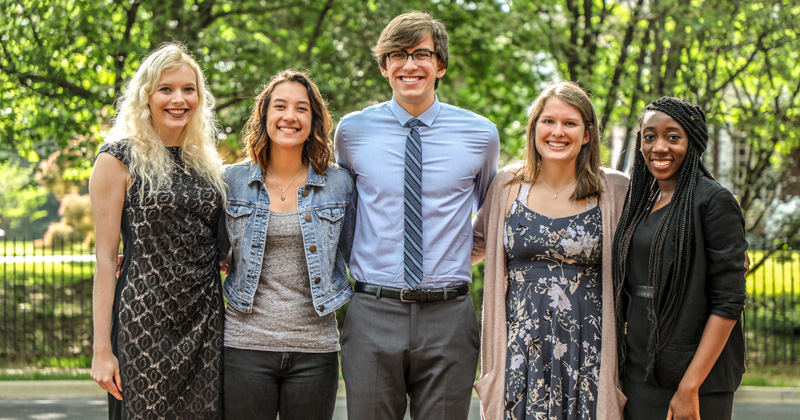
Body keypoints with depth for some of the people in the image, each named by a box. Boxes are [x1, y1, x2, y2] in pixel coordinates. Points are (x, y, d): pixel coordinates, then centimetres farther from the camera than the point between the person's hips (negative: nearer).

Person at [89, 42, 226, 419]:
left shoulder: (207, 162, 13)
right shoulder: (119, 159, -3)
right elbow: (106, 256, -6)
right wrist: (102, 348, -10)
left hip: (205, 320, 5)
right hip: (144, 320, -5)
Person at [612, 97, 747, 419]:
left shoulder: (714, 201, -8)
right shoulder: (640, 202, 11)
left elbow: (728, 302, -13)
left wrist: (690, 386, -18)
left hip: (696, 372, -6)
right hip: (638, 373, 6)